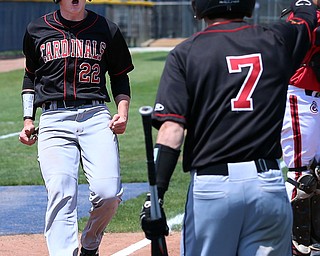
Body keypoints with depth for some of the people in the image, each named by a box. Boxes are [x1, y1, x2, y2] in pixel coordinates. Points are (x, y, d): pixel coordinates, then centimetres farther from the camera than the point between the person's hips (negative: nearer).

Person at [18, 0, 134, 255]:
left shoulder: (107, 29, 11)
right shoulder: (37, 30, 12)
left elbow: (120, 76, 20)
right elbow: (31, 76, 25)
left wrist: (123, 111, 3)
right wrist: (28, 119, 15)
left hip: (96, 117, 0)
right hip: (53, 120, 0)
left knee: (108, 194, -14)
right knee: (61, 197, -17)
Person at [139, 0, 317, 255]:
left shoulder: (186, 53, 0)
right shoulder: (277, 40, 7)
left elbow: (172, 130, -10)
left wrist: (156, 197, -12)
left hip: (211, 186, -2)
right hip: (270, 184, 2)